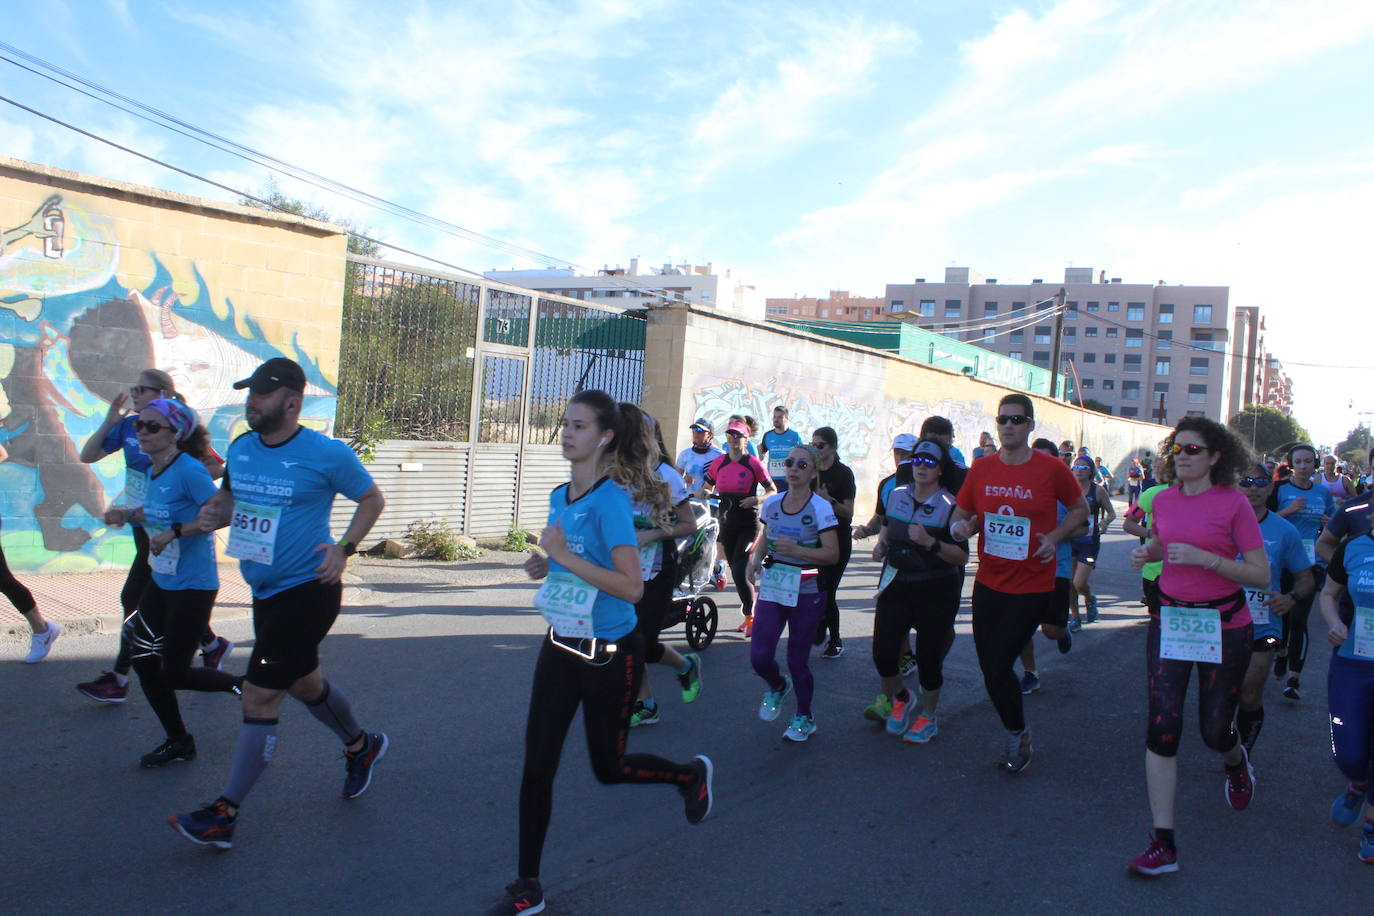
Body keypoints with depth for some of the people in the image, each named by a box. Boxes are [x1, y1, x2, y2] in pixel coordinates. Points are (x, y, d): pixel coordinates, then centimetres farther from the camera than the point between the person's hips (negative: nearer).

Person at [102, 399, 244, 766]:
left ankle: (241, 685, 23)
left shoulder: (189, 471, -19)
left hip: (192, 587, -9)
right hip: (161, 582, 9)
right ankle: (178, 741, 27)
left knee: (174, 673, -2)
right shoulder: (153, 473, 8)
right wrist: (127, 514, 7)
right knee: (144, 662, 11)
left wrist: (174, 532, -27)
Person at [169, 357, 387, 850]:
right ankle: (361, 745, 48)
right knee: (304, 684, 23)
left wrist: (344, 548, -14)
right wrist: (215, 512, -4)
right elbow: (230, 496, 20)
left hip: (308, 591, -8)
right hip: (265, 592, 8)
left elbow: (372, 499, -2)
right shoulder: (240, 448, 4)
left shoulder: (327, 454, -14)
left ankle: (225, 816, 4)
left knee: (259, 697, -7)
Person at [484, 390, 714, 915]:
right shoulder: (559, 497, 5)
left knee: (608, 767, 11)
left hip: (610, 653, -7)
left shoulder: (611, 498, -20)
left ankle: (691, 775, 40)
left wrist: (565, 556, -27)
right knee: (537, 765, 5)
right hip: (561, 645, 7)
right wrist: (545, 566, 0)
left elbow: (631, 587, -27)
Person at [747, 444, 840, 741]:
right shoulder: (772, 503, 4)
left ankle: (804, 718, 30)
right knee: (759, 657, -4)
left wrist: (797, 550, -27)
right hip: (772, 586, 4)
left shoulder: (820, 507, -10)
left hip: (806, 592, -4)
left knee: (797, 660, 6)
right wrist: (756, 558, -3)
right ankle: (777, 685, 32)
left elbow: (832, 554, -13)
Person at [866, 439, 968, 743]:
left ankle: (929, 715, 31)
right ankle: (900, 697, 30)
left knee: (929, 657, 5)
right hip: (895, 585, 4)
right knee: (883, 654, -2)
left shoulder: (949, 506, -10)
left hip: (936, 592, -4)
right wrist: (881, 543, 7)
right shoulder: (896, 494, 5)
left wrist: (930, 542, -26)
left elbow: (962, 556, -13)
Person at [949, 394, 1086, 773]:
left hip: (1033, 585, -4)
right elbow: (962, 514, 12)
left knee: (999, 667, -7)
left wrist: (1054, 537, -9)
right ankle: (1016, 734, 37)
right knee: (990, 668, 9)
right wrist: (960, 526, -12)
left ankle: (1018, 737, 21)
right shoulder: (981, 470, 1)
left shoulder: (1051, 469, -8)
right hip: (988, 583, 4)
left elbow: (1080, 509, 7)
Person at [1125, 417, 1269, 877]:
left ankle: (1237, 763, 51)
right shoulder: (1164, 499, 2)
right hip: (1169, 619, 3)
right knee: (1162, 726, -6)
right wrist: (1148, 551, 0)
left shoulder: (1233, 503, -12)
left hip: (1224, 624, -3)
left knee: (1215, 730, 9)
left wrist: (1204, 558, -25)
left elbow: (1261, 574, -14)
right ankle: (1163, 843, -1)